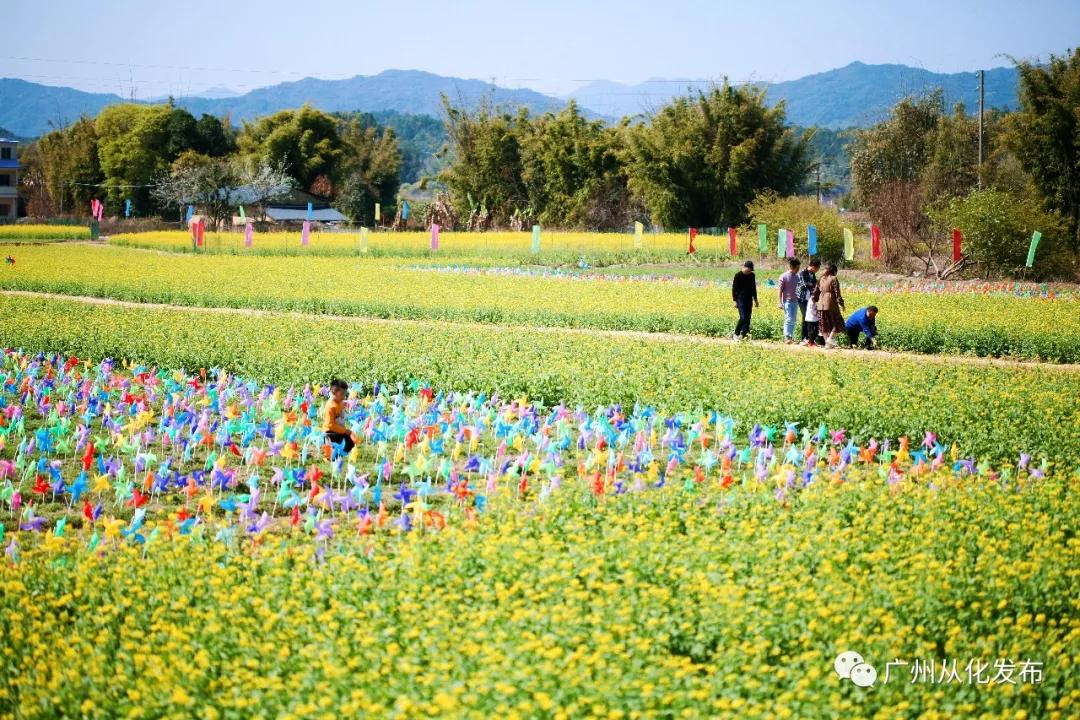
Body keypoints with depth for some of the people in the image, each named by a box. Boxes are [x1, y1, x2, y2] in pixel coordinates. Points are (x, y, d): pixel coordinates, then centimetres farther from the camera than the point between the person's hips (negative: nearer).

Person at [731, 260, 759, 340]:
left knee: (748, 318, 3)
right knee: (743, 317, -13)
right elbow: (734, 288, -5)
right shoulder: (738, 275, -7)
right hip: (741, 299, -6)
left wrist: (755, 300, 19)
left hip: (749, 300, 6)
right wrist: (735, 301, -8)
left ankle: (744, 334, 9)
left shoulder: (752, 275, 9)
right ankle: (736, 334, 0)